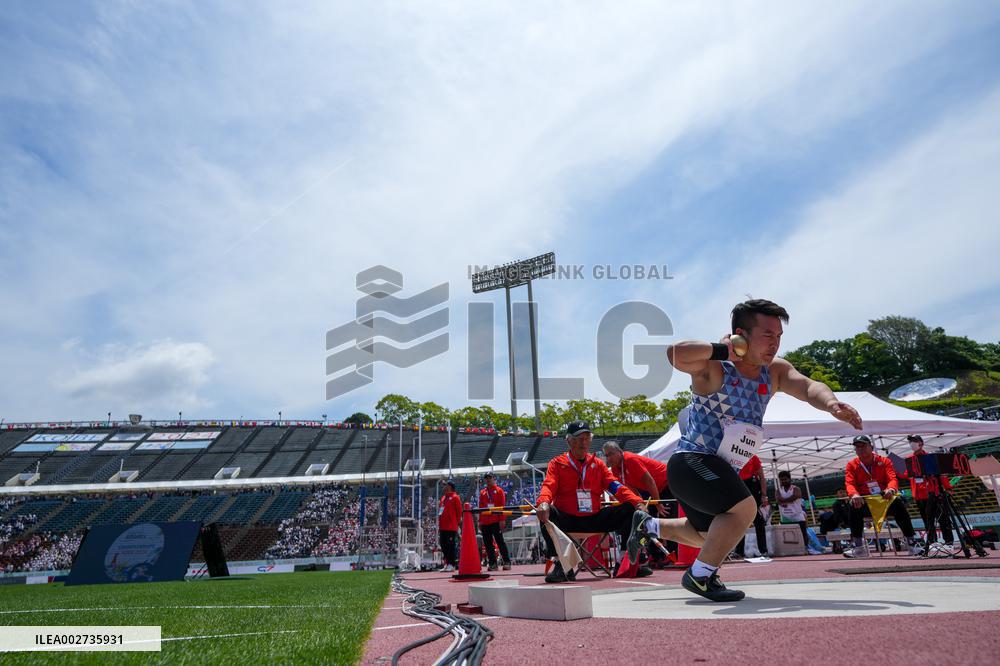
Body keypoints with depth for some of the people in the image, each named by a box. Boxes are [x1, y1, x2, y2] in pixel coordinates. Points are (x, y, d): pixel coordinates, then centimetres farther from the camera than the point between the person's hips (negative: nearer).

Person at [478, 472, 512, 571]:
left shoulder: (499, 490, 2)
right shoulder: (482, 492, 15)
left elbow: (502, 506, -4)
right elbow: (481, 507, 15)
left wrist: (501, 520, -11)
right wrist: (480, 521, 10)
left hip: (496, 521, -5)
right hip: (485, 522, 5)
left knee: (500, 542, -6)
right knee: (488, 544, 5)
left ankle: (506, 562, -2)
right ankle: (492, 563, 10)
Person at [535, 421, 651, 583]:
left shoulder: (598, 463, 13)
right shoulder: (557, 463, 4)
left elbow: (615, 486, 4)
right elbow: (548, 486, -12)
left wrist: (637, 502, -14)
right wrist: (543, 502, -36)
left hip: (594, 520, 3)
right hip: (567, 521, -3)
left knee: (629, 509, -12)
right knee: (548, 513, -33)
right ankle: (562, 565, -29)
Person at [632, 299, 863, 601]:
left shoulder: (775, 371, 1)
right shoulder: (712, 365, -20)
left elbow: (808, 387, -17)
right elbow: (675, 353, -40)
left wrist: (831, 403, -38)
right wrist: (722, 349, -30)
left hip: (719, 471, 9)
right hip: (691, 462, -8)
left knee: (710, 536, 26)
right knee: (744, 507, -28)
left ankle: (647, 525, 47)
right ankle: (700, 576, -10)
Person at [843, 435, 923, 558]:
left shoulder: (884, 461, 8)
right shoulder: (851, 465, 8)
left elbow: (893, 479, -6)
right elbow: (849, 483, -6)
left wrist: (891, 489, -32)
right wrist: (854, 495, -31)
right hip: (865, 504, 0)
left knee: (897, 502, -33)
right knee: (854, 506, -34)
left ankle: (912, 543, -27)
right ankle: (858, 548, -30)